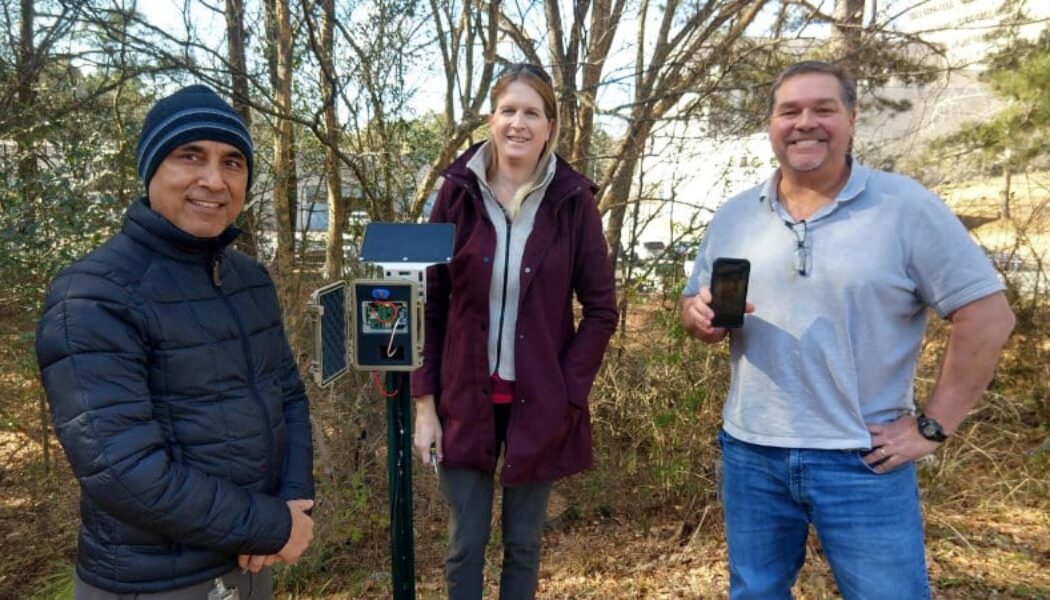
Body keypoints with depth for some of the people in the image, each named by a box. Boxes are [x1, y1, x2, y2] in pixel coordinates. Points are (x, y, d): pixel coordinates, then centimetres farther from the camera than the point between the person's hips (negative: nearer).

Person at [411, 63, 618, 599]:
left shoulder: (573, 201, -4)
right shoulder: (458, 192, -2)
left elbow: (601, 308, -1)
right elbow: (428, 301, 0)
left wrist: (569, 393, -8)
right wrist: (424, 400, -3)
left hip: (540, 404, 0)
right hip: (464, 398, 1)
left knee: (523, 543, 14)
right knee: (465, 545, 11)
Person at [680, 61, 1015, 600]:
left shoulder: (906, 207, -8)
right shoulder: (733, 217, 5)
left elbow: (987, 314, -7)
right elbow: (695, 307, 12)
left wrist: (933, 426, -9)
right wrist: (703, 317, -12)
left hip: (862, 461, -3)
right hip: (750, 455, 4)